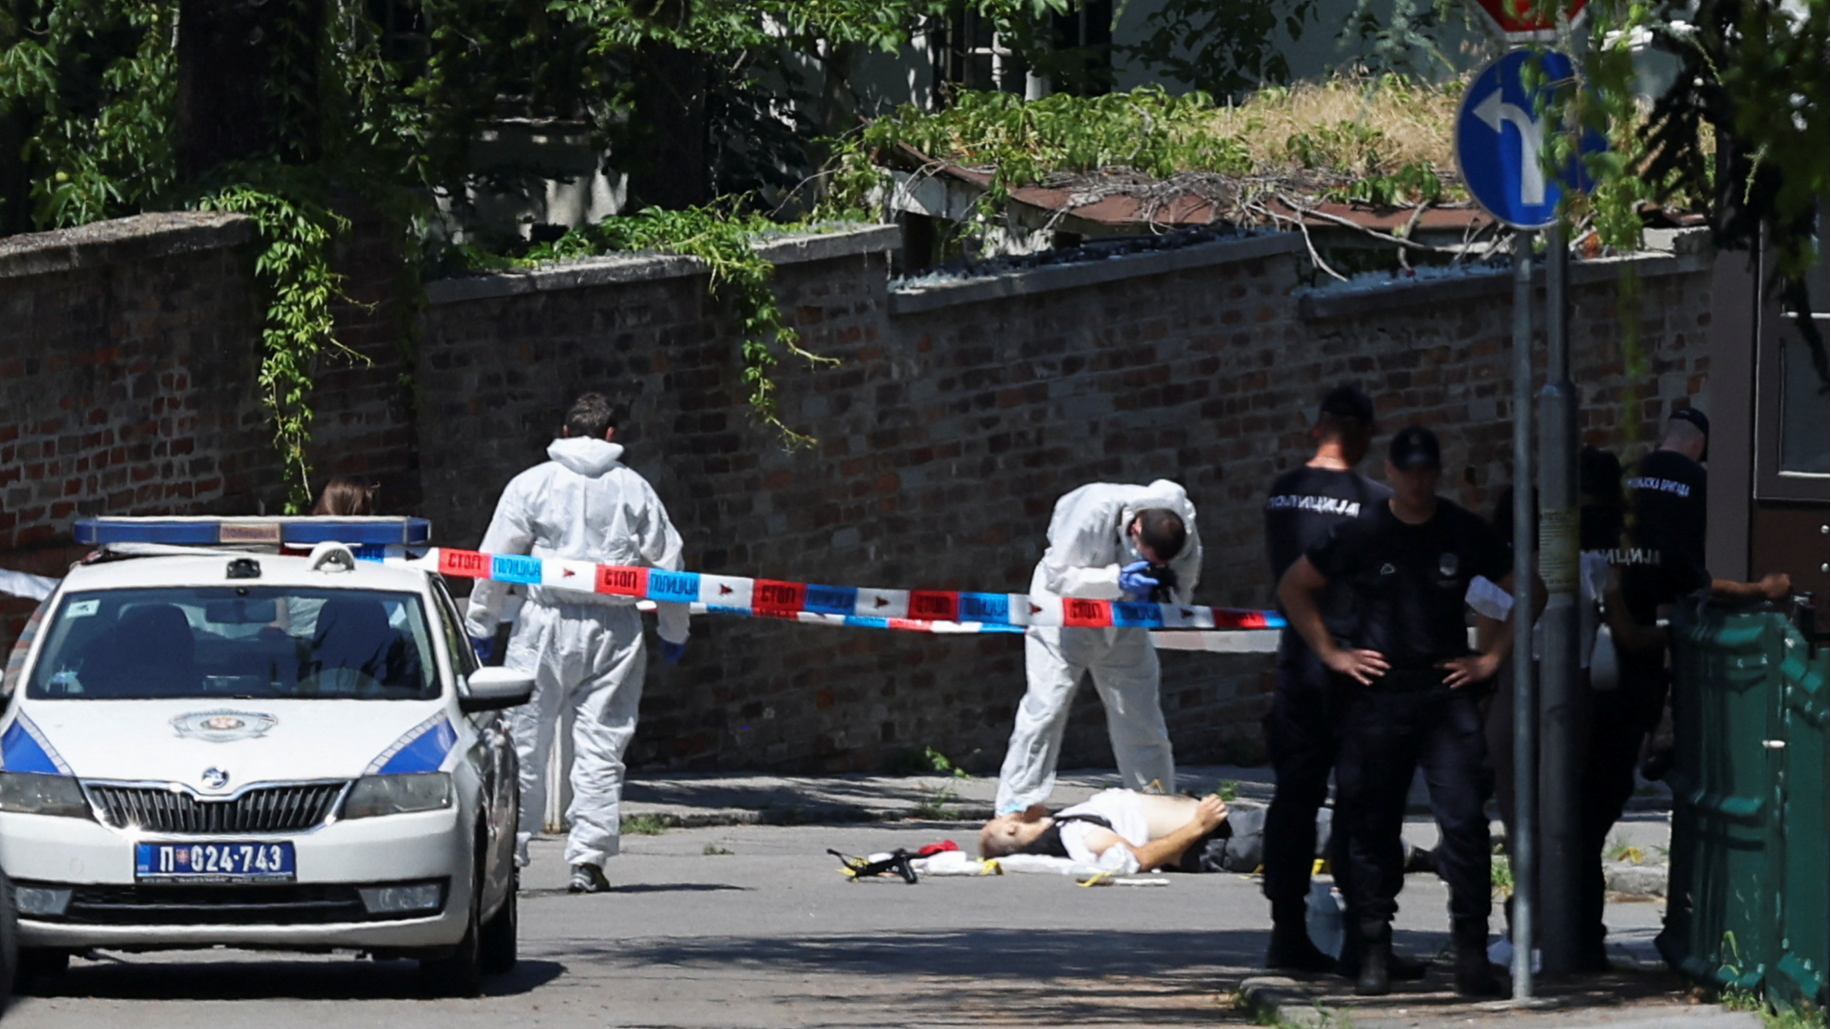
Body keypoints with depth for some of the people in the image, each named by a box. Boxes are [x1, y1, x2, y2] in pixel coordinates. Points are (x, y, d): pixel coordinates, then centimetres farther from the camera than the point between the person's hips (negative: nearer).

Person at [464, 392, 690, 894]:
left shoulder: (532, 485, 4)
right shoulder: (634, 490, 8)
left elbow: (495, 561, 3)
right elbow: (667, 563, 11)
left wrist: (479, 626, 11)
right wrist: (673, 632, 22)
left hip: (547, 626, -1)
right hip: (615, 629, 1)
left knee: (524, 740, 5)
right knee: (601, 745, 3)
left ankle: (506, 851, 6)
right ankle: (588, 858, -3)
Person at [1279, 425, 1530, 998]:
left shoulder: (1465, 534, 5)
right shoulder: (1361, 536, 4)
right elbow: (1294, 588, 12)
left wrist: (1491, 658, 6)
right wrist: (1331, 652, 4)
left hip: (1447, 692, 0)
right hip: (1376, 694, 0)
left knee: (1464, 818, -10)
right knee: (1370, 825, 2)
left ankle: (1472, 953, -7)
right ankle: (1373, 953, 9)